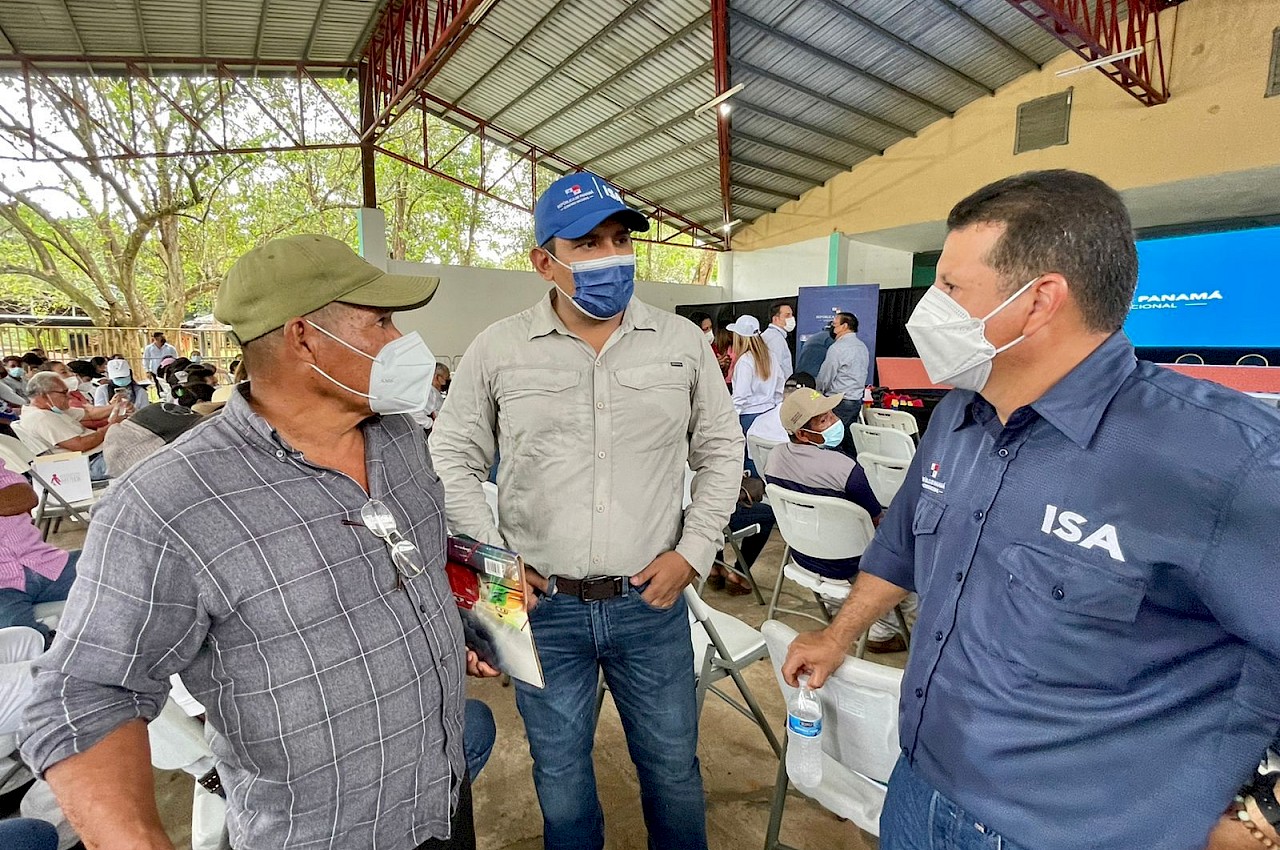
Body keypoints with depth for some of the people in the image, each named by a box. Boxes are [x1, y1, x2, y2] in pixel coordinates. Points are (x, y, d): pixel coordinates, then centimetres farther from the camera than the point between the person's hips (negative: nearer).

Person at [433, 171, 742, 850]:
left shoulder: (682, 343, -2)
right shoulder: (497, 350, -5)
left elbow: (720, 453, 5)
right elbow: (452, 460, 3)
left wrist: (691, 552, -4)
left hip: (652, 601, 1)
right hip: (541, 606, 0)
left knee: (673, 768, 20)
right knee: (560, 775, 21)